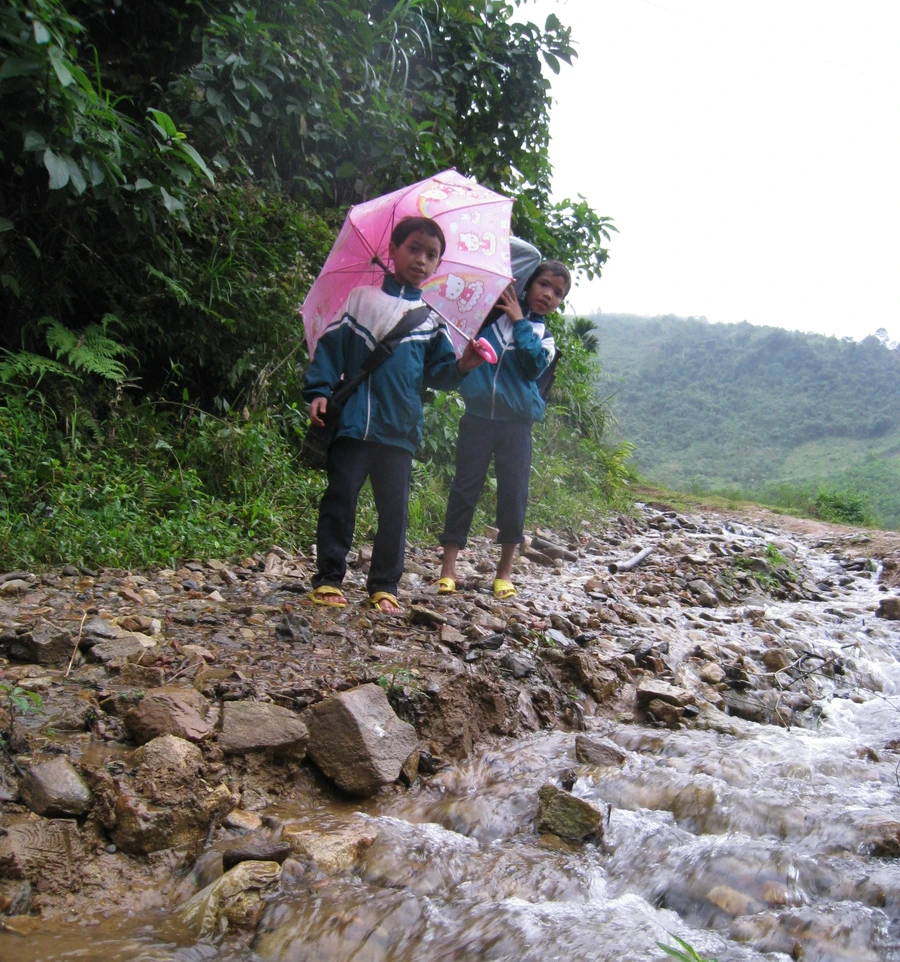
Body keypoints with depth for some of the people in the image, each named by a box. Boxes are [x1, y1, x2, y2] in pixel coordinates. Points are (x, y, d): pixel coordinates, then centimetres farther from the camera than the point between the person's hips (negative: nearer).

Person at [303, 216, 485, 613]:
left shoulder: (431, 318, 14)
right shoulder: (361, 298, 8)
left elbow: (437, 371, 14)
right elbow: (331, 345, 5)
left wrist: (461, 366, -7)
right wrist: (318, 392, -5)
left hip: (400, 428, 2)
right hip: (352, 420, -2)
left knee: (394, 507, 3)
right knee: (340, 497, -1)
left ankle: (384, 585, 13)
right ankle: (328, 578, 8)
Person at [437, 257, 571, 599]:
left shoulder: (543, 337, 10)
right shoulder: (493, 311, 9)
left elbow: (534, 366, -10)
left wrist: (519, 322, -11)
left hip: (516, 422, 1)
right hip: (477, 415, -1)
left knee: (514, 491, 0)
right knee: (464, 486, -1)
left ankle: (505, 569, 14)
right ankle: (448, 567, 5)